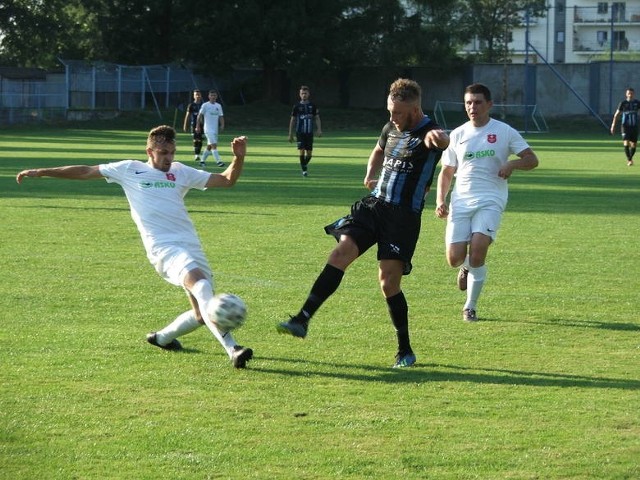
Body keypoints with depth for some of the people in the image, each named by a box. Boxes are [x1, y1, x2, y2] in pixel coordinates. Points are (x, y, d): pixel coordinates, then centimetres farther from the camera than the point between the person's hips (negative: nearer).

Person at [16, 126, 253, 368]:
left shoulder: (181, 172, 17)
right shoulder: (130, 170, 9)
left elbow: (226, 180, 18)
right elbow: (86, 171, 15)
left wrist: (239, 158, -1)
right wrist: (41, 172, 15)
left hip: (191, 246, 6)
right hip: (163, 247, -6)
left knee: (202, 314, 3)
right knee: (201, 285, -31)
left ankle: (162, 337, 32)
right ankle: (233, 350, -40)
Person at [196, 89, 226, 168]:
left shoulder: (218, 106, 11)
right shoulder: (205, 105, -4)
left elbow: (221, 116, 12)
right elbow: (200, 116, -1)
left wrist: (222, 125, -4)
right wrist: (198, 126, -4)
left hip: (215, 129, 6)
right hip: (208, 129, -6)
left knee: (209, 146, 10)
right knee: (214, 145, -16)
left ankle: (203, 161, 21)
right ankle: (218, 161, -21)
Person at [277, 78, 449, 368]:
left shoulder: (428, 134, -12)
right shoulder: (392, 127, 10)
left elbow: (442, 141, -39)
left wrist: (438, 138, -64)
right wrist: (371, 173, 11)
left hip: (404, 216, -6)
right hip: (374, 204, 6)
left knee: (389, 282, -7)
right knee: (341, 252, -13)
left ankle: (405, 352, 10)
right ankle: (302, 320, -15)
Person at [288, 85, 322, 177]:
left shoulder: (312, 105, 6)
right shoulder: (297, 106, 3)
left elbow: (317, 118, 6)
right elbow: (292, 120, 7)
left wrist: (319, 129, -10)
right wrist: (290, 134, 5)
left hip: (309, 133, 1)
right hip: (300, 133, -1)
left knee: (309, 153, 2)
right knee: (301, 150, -14)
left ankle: (305, 165, 29)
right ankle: (304, 170, -6)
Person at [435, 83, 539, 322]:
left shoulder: (504, 132, 4)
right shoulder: (457, 135, 11)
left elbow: (532, 159, 5)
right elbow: (446, 172, 17)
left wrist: (512, 164, -15)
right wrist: (440, 199, 2)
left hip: (490, 201, -3)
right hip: (461, 202, 3)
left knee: (477, 248, -22)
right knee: (454, 258, -8)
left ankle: (470, 307, -6)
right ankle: (466, 266, 32)